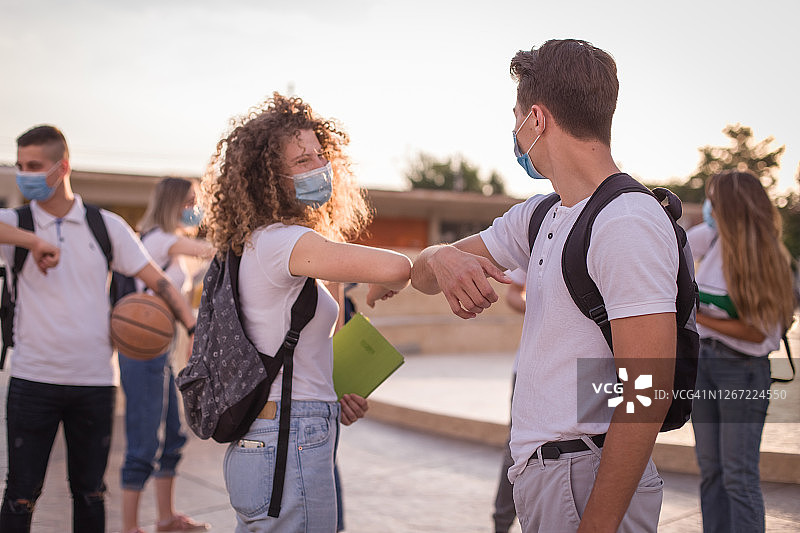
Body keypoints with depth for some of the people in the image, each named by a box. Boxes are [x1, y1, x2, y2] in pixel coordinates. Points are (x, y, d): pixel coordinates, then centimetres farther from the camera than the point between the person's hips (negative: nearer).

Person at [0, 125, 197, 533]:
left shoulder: (107, 225, 4)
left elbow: (157, 281, 4)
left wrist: (194, 327, -9)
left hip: (95, 381, 1)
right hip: (33, 380, -1)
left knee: (90, 492, 12)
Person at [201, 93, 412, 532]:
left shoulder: (255, 244, 13)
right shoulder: (278, 241, -16)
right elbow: (396, 268, -29)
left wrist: (329, 397, 10)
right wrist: (380, 287, -6)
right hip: (289, 448, -10)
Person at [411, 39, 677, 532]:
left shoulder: (629, 223, -18)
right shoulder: (540, 217, 11)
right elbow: (422, 275, 14)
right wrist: (444, 259, -11)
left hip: (591, 480, -8)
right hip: (538, 469, 8)